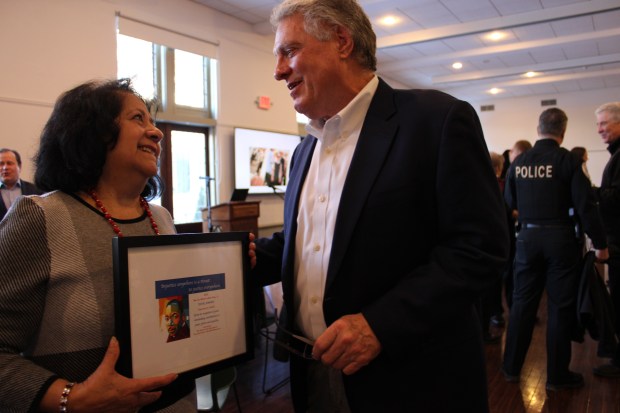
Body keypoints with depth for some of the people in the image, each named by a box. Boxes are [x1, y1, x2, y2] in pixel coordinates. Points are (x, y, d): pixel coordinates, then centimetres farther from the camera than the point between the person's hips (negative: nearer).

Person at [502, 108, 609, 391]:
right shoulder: (567, 160, -10)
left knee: (522, 303, 12)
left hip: (527, 237, 4)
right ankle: (557, 376, 16)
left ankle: (511, 367, 22)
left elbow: (509, 202, 9)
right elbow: (585, 205, -11)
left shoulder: (519, 162, 2)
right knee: (560, 307, 6)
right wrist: (600, 244, -3)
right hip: (560, 238, -3)